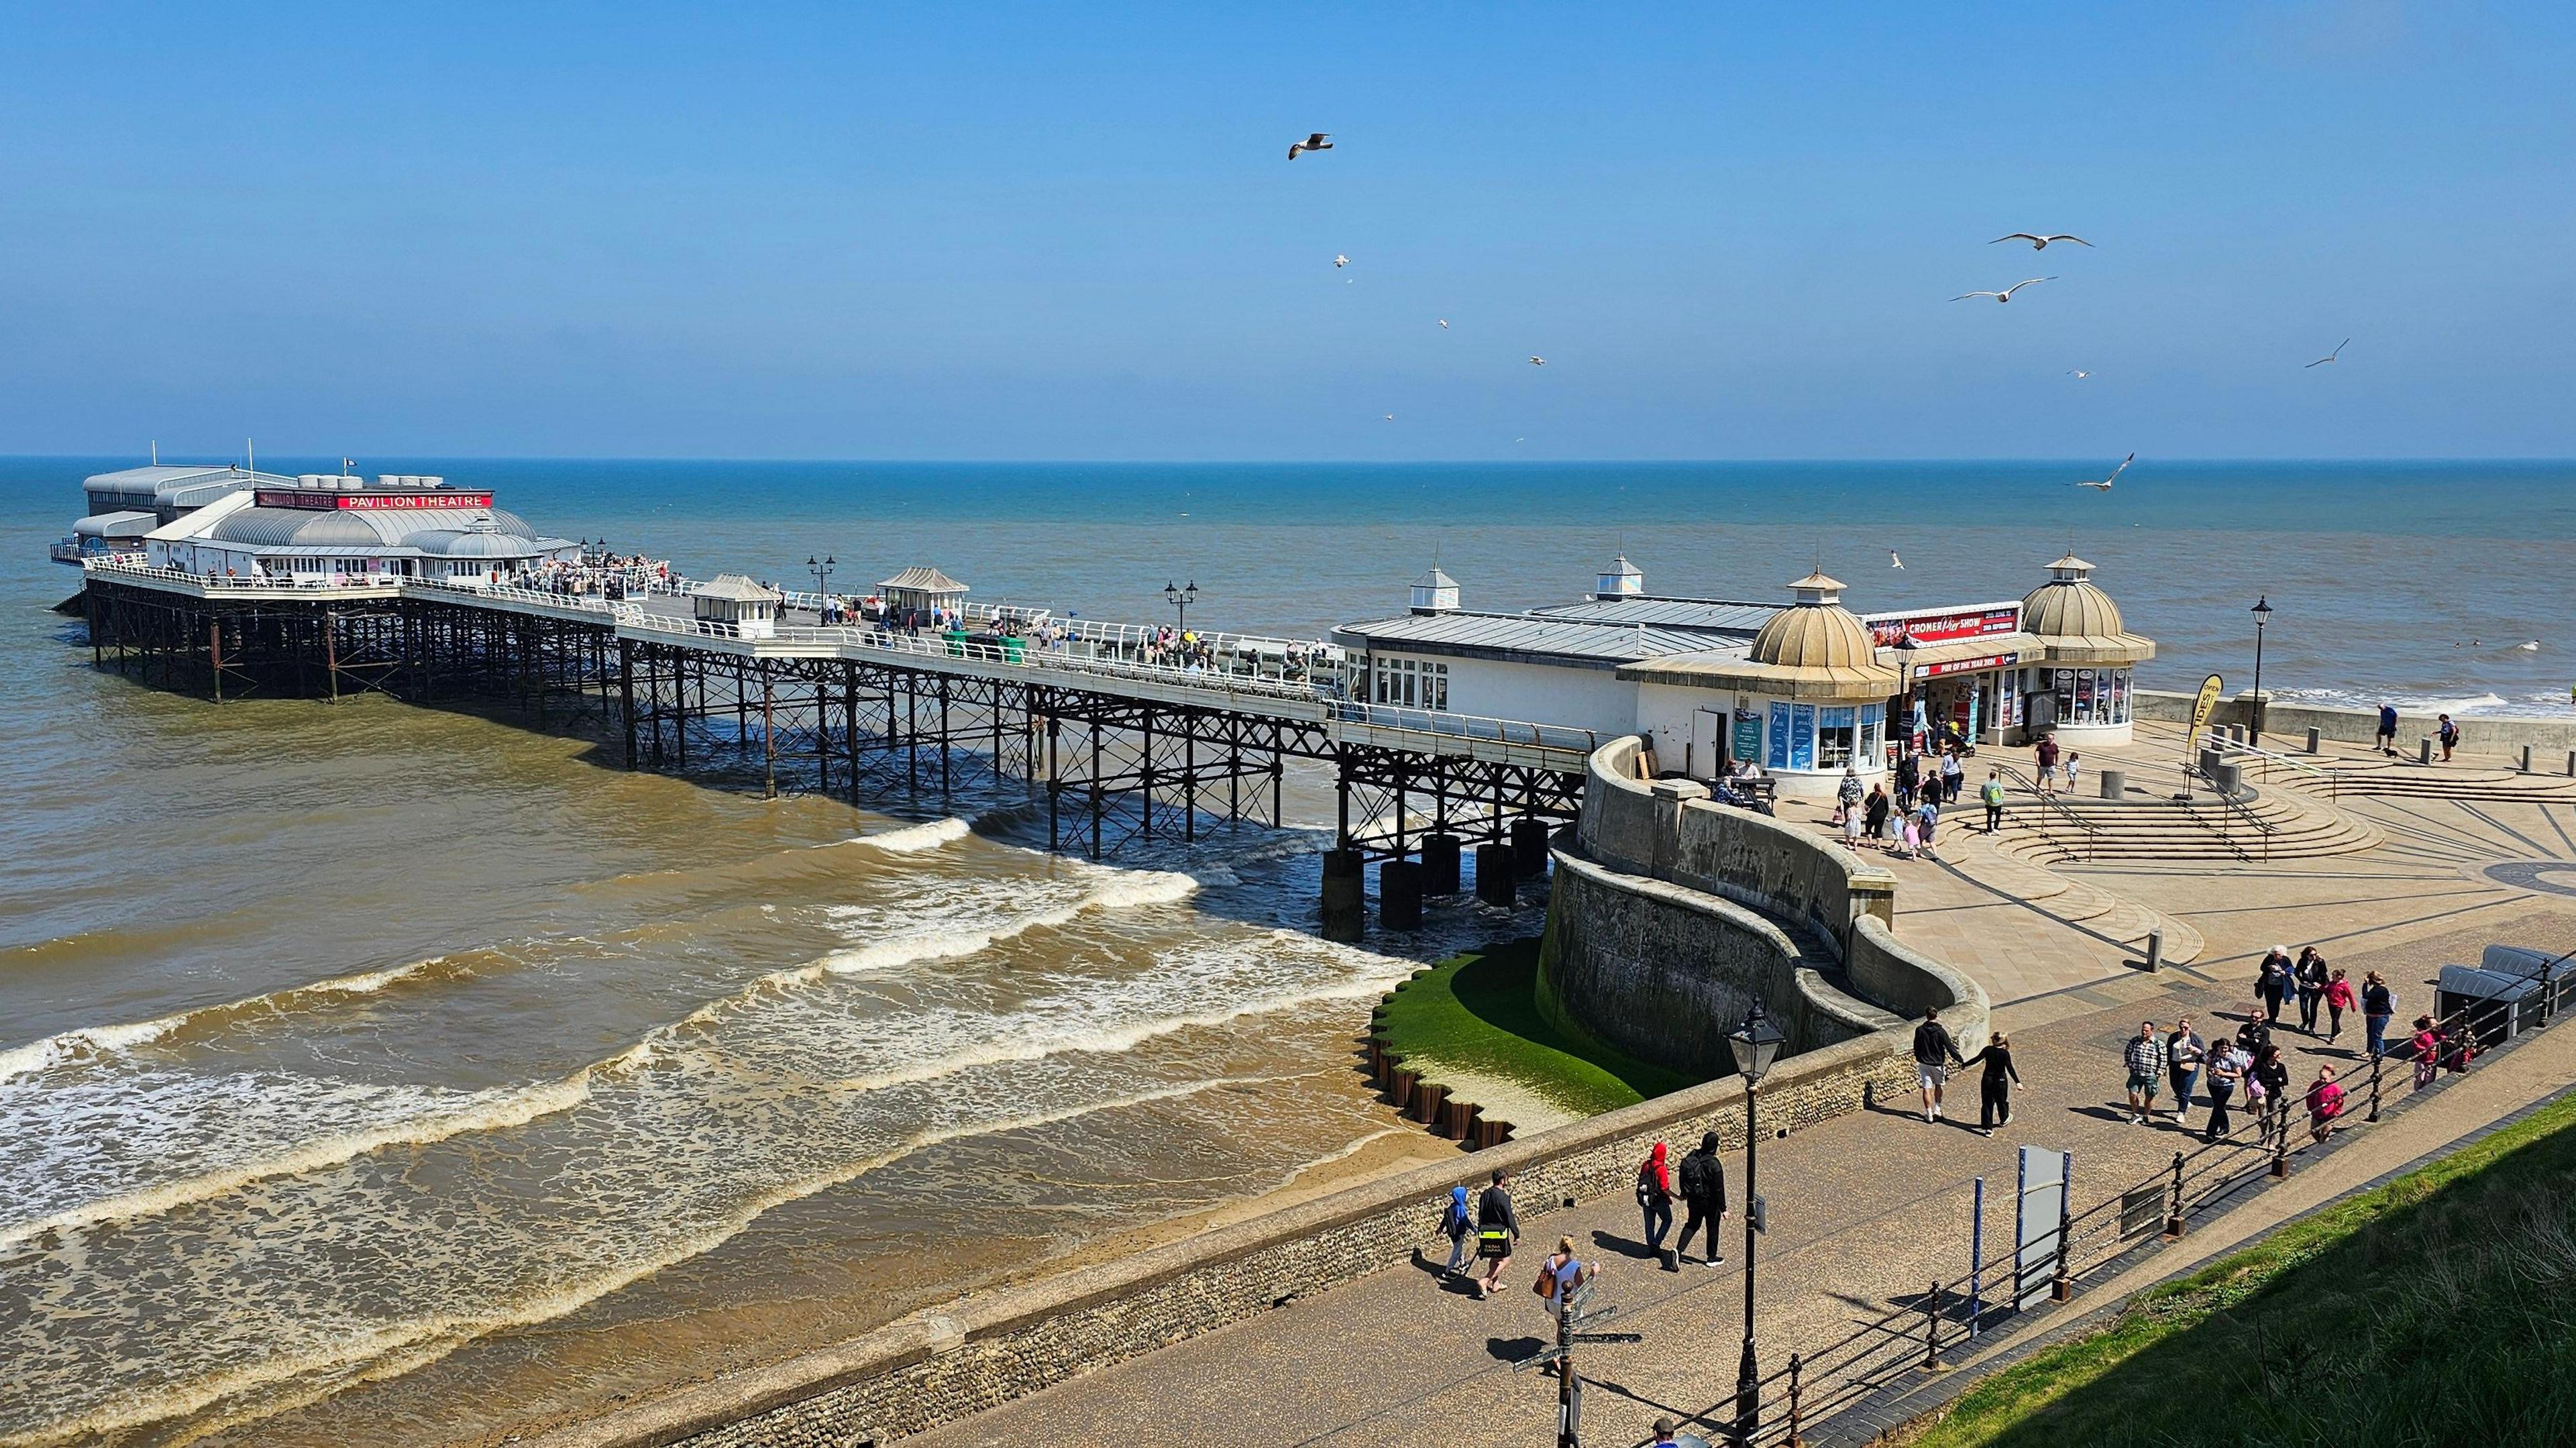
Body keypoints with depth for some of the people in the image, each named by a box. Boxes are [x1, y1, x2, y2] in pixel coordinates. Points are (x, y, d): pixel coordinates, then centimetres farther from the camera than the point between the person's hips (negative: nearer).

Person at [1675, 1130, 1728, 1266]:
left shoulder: (1692, 1156, -8)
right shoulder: (1714, 1165, -26)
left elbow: (1683, 1177, 6)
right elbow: (1719, 1189, -21)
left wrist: (1684, 1193, 23)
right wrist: (1723, 1209, -11)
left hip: (1693, 1199, 5)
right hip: (1710, 1202, -5)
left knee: (1692, 1224, 22)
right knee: (1713, 1228, 16)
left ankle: (1678, 1249, 6)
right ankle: (1712, 1258, 29)